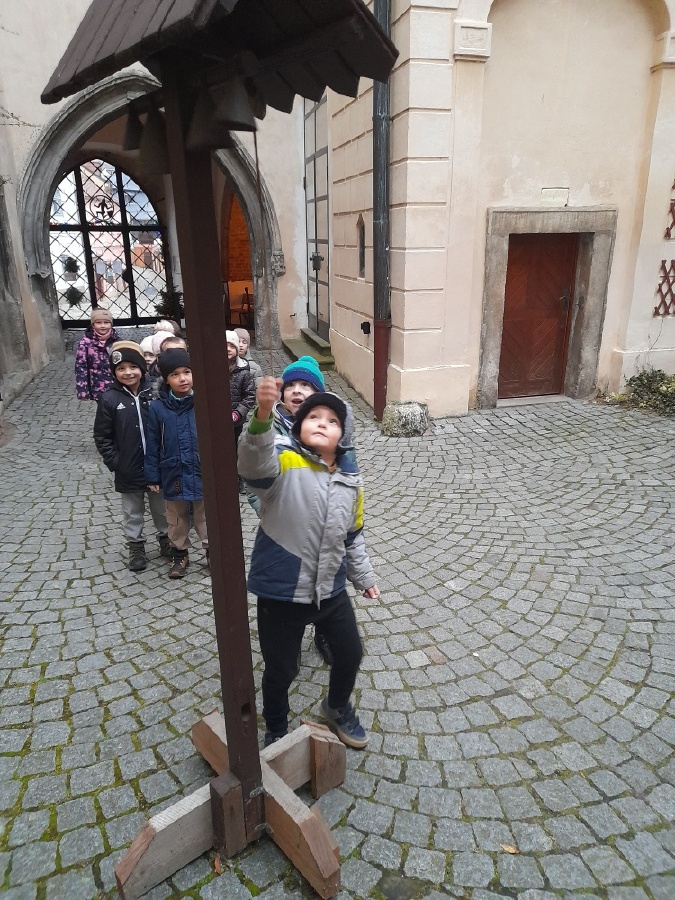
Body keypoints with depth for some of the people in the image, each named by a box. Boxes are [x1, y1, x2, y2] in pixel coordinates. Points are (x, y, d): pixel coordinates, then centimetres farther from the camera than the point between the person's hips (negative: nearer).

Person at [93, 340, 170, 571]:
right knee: (132, 513, 15)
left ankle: (165, 538, 39)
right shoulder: (109, 399, -8)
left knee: (162, 508, 19)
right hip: (128, 472, 0)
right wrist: (114, 462, -9)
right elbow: (102, 437, -2)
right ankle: (136, 546, 32)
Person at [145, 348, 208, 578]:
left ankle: (212, 549, 34)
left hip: (202, 473, -1)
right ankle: (179, 554, 37)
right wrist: (152, 476, 1)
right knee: (177, 520, 18)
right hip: (173, 475, 1)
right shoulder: (157, 408, -7)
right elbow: (153, 445, 0)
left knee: (205, 516, 16)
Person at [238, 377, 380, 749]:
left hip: (331, 589, 5)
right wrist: (263, 415, -59)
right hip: (281, 591, -5)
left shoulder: (350, 480, 0)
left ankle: (338, 708, 55)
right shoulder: (284, 460, -16)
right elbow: (254, 461, -41)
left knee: (350, 654, 22)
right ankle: (276, 733, 44)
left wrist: (364, 576, 21)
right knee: (280, 671, 13)